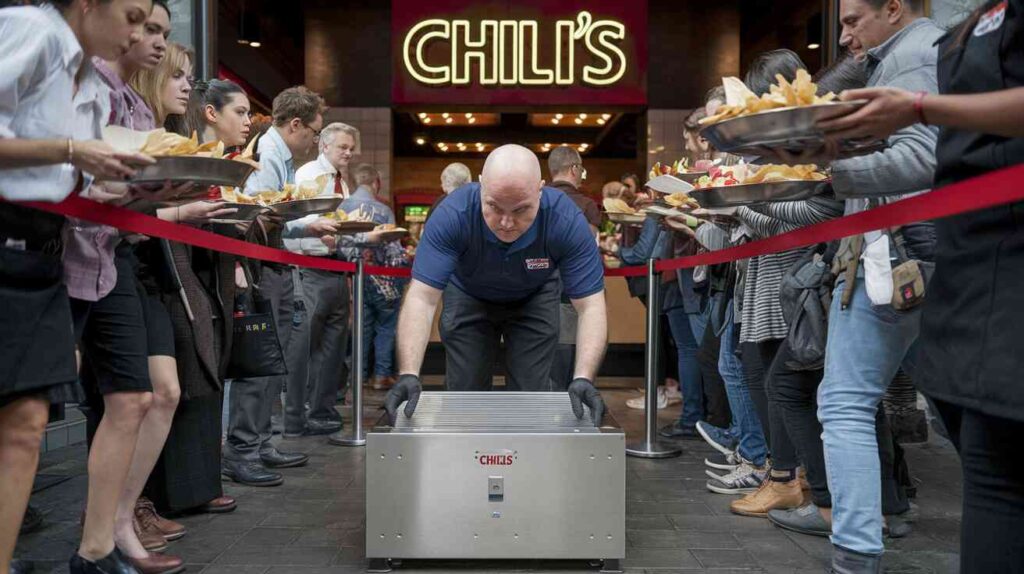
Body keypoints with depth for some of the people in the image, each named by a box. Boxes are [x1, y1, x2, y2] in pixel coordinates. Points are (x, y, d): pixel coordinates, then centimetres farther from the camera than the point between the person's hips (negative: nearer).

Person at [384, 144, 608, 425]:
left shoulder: (567, 221, -34)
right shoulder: (453, 215, -36)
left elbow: (590, 306, -31)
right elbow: (422, 297, -36)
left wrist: (583, 379, -45)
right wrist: (408, 375, -49)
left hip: (534, 299, 0)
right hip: (468, 298, 0)